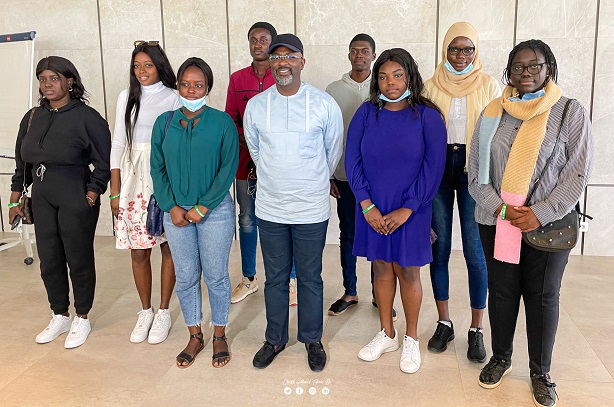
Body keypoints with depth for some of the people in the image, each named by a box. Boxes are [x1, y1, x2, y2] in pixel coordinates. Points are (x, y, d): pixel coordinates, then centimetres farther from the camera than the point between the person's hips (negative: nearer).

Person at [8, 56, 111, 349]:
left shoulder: (86, 117, -8)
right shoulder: (32, 118, 10)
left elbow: (104, 161, -7)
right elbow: (22, 160, 17)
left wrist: (93, 192, -13)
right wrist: (15, 198, 16)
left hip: (76, 198, -6)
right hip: (42, 198, 6)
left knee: (79, 259, 5)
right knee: (49, 260, 12)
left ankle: (82, 319, 22)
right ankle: (60, 316, 30)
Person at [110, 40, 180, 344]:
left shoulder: (173, 98, 0)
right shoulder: (127, 98, 9)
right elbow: (118, 144, 9)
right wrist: (115, 191, 5)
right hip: (134, 182, 3)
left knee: (167, 246, 4)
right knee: (138, 250, 7)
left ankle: (163, 312, 20)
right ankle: (145, 312, 24)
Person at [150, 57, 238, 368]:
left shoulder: (222, 122, -6)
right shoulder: (164, 123, 3)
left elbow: (228, 168, -9)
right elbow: (157, 168, 4)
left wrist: (202, 207, -13)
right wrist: (171, 206, -7)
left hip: (215, 211, -3)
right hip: (176, 212, 3)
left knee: (216, 276, 7)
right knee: (185, 277, 11)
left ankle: (219, 336, 27)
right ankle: (195, 336, 29)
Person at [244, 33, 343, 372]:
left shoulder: (324, 104, -6)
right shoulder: (255, 106, -1)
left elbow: (333, 150, 7)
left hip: (311, 209, -1)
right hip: (270, 208, 2)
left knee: (310, 278, 11)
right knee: (275, 278, 14)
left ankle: (312, 339, 30)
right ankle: (275, 338, 32)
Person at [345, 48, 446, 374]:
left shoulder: (427, 116, -6)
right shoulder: (367, 113, 1)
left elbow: (433, 167, -9)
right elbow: (352, 160, -2)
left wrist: (407, 208, -13)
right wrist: (366, 204, -10)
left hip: (410, 211, -2)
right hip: (372, 209, 3)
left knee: (407, 272, 8)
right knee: (382, 269, 13)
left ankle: (411, 339, 27)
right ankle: (386, 334, 31)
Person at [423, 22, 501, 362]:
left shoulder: (489, 86, 4)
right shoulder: (431, 87, 6)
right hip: (437, 166, 2)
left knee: (475, 251, -2)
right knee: (439, 247, 6)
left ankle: (476, 330, 13)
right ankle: (444, 323, 21)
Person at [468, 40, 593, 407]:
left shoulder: (571, 112, -2)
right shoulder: (492, 113, 5)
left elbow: (578, 172, -6)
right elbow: (476, 170, 4)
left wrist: (540, 214, -15)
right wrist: (499, 208, -9)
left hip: (548, 225, -2)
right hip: (497, 222, 2)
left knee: (543, 296, 8)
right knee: (501, 291, 12)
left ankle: (541, 371, 26)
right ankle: (501, 358, 32)